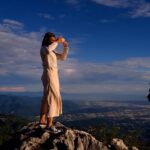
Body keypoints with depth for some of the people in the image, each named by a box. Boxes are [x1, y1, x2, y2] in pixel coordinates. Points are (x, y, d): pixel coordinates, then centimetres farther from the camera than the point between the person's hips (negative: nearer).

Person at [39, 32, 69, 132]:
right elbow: (48, 50, -32)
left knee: (47, 98, 13)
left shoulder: (52, 51, 22)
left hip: (53, 75, 10)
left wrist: (66, 47, 6)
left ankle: (42, 120, 21)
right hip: (49, 75, -10)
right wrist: (57, 41, -21)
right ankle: (50, 123, -21)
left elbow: (63, 57, 18)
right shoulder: (43, 48, -6)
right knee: (52, 97, -17)